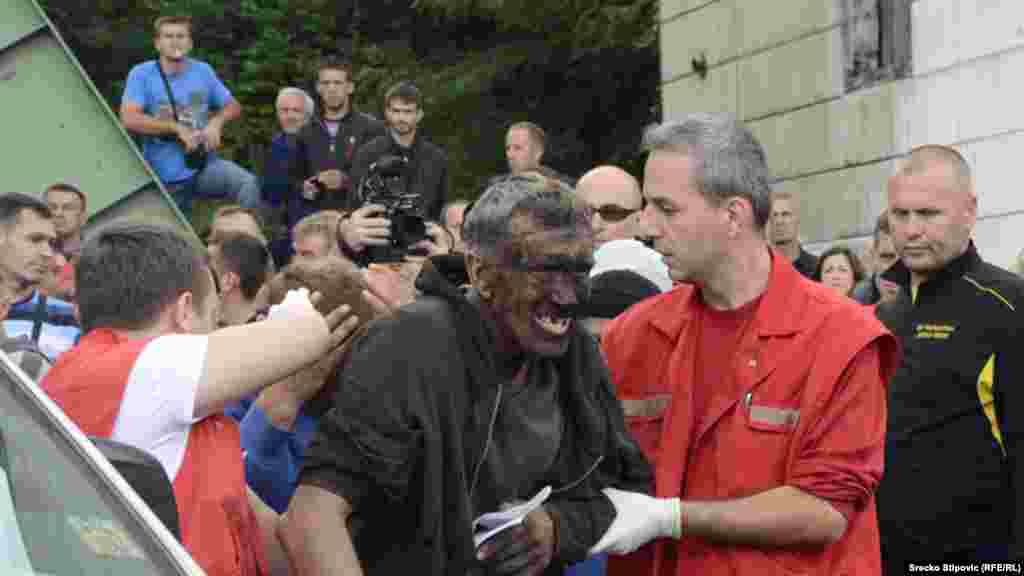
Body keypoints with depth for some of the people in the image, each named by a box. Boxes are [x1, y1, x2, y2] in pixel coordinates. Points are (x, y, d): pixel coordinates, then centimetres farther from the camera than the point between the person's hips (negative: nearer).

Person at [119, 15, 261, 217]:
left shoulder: (203, 71, 5)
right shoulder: (142, 74, -7)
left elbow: (233, 107, 16)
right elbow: (129, 119, -20)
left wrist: (216, 122, -7)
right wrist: (177, 128, -22)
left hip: (204, 166, 2)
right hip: (165, 179, -2)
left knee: (248, 183, -27)